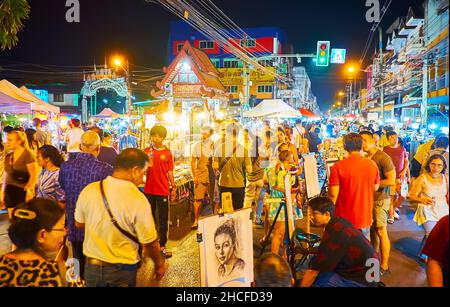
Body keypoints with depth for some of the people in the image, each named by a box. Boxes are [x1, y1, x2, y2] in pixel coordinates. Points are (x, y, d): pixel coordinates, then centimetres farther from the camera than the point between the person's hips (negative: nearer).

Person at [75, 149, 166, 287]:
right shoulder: (138, 200, -24)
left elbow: (79, 223, 6)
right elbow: (150, 243, -17)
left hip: (91, 266, 4)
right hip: (122, 270, -4)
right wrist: (159, 264, 1)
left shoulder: (88, 190, -11)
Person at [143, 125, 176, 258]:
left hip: (163, 190, -1)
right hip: (149, 190, 1)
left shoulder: (168, 153, 1)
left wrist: (173, 185, -2)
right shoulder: (147, 152, 3)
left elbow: (170, 171, 4)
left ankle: (162, 246, 13)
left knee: (163, 219, 4)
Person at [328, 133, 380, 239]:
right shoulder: (372, 164, -4)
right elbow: (375, 188, 9)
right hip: (366, 218, 4)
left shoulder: (338, 167, -17)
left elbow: (333, 194, -15)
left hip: (345, 219, -3)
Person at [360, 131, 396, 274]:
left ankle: (384, 266, 9)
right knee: (372, 229, 15)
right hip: (368, 198, 7)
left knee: (381, 232, -1)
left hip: (380, 200, -7)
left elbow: (391, 181, -18)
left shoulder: (383, 158, -15)